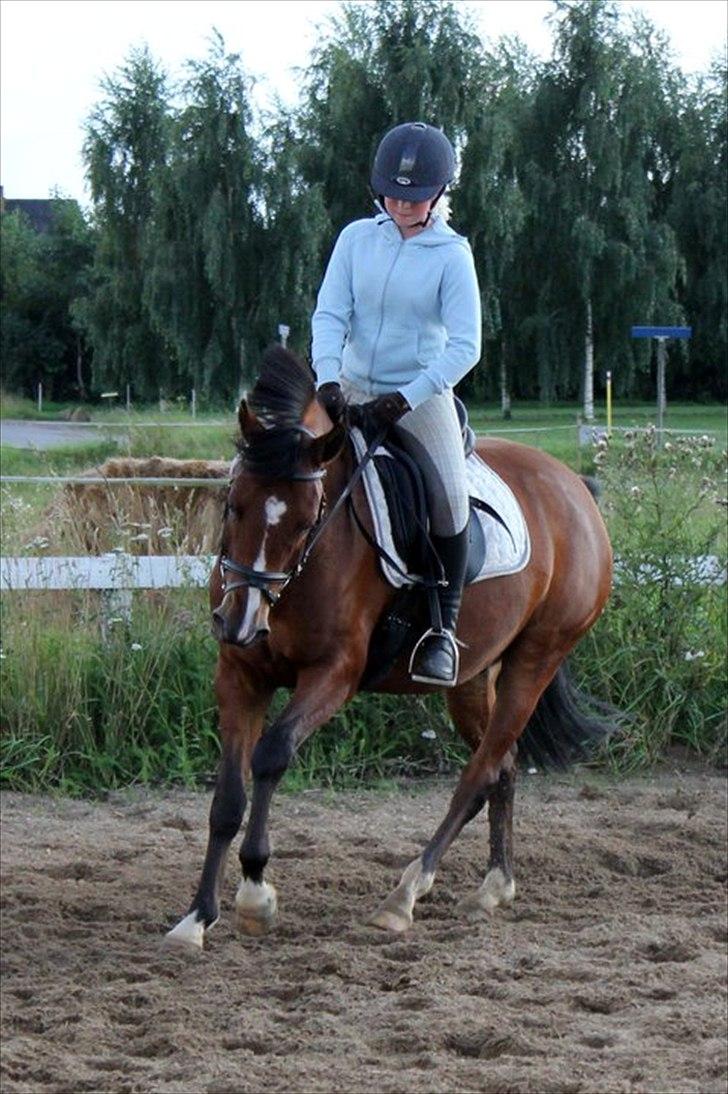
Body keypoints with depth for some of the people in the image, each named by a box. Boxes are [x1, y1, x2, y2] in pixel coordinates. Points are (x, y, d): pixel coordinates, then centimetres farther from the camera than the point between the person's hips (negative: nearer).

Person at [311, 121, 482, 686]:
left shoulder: (452, 255, -8)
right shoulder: (357, 239, 1)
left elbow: (464, 346, -13)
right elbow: (329, 315, -3)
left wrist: (408, 397, -23)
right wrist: (328, 378, -21)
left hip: (423, 396, -4)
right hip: (352, 387, 4)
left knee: (449, 499, -21)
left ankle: (444, 626, -10)